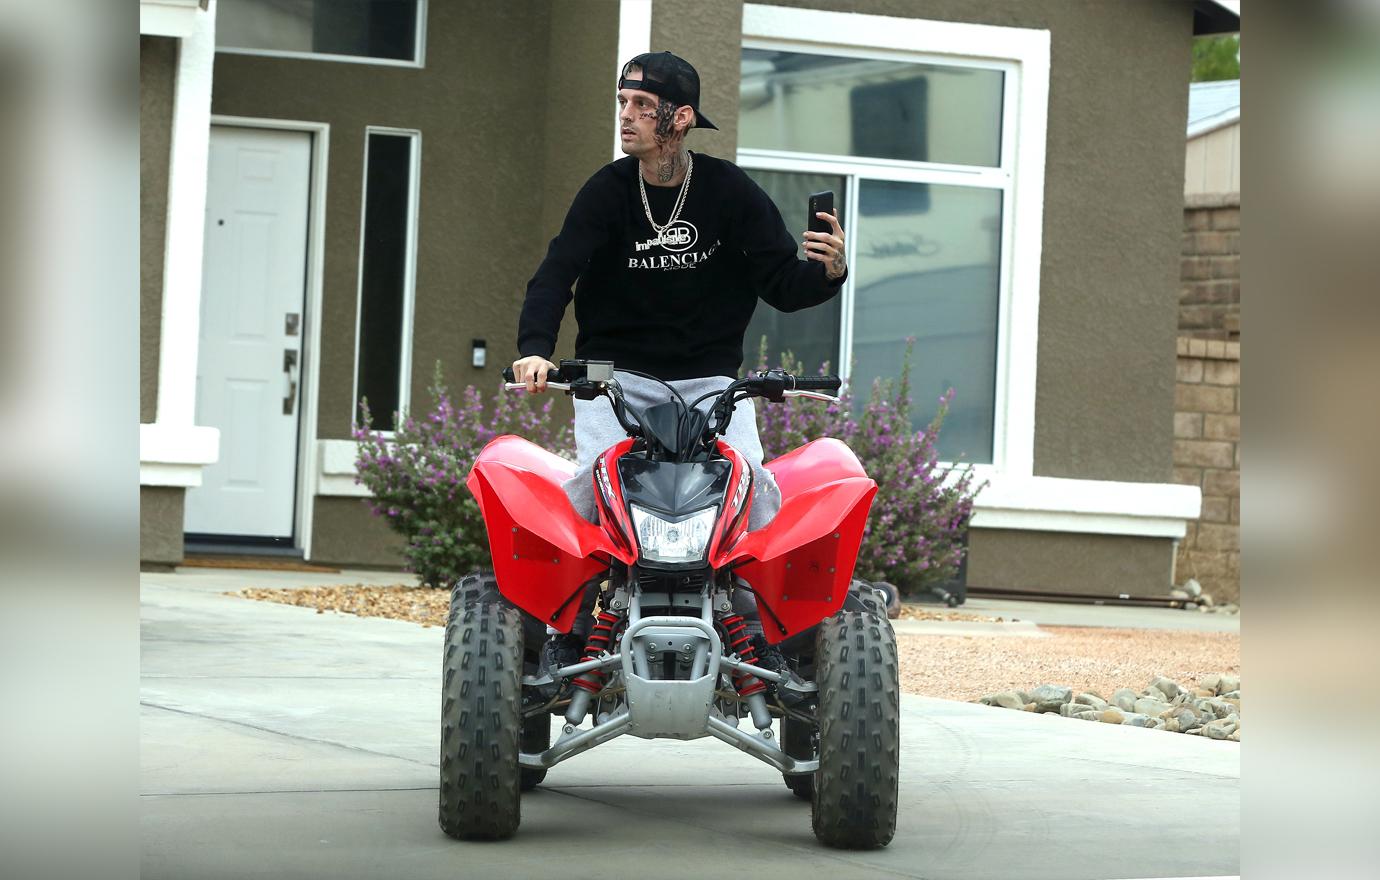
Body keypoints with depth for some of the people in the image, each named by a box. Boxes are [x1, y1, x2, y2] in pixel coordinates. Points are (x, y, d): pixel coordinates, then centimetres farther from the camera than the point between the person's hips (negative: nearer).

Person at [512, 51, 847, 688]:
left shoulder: (731, 192, -3)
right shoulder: (607, 192, -3)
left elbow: (782, 287, -1)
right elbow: (556, 275, -14)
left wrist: (826, 272, -24)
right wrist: (534, 348, -32)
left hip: (708, 379, 0)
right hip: (615, 373, 0)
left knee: (753, 483, -20)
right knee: (597, 477, -24)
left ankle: (760, 626, -6)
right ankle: (568, 624, -14)